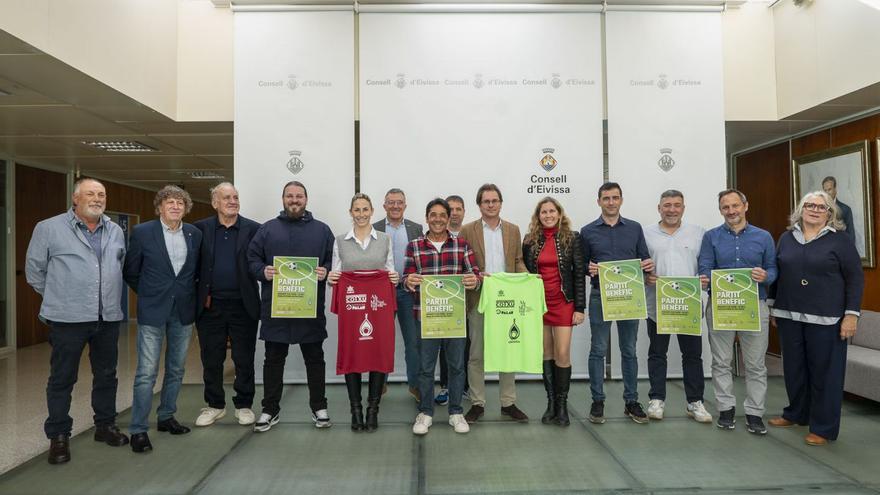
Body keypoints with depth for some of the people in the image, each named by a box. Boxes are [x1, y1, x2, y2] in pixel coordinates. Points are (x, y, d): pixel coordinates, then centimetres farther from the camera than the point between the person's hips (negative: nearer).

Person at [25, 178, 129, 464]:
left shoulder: (115, 231, 10)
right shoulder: (49, 228, -2)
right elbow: (34, 269, 4)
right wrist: (58, 297, 8)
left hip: (108, 317, 4)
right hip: (68, 319, -4)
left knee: (106, 375, 13)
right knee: (62, 378, 5)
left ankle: (105, 425, 28)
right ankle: (58, 436, 18)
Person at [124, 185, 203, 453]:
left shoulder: (195, 234, 3)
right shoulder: (142, 232, -5)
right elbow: (130, 272, 3)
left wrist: (185, 292, 9)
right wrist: (149, 293, 7)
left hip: (183, 311, 4)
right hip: (153, 311, -4)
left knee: (176, 369, 13)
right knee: (147, 372, -4)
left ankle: (166, 418, 28)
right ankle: (138, 429, 6)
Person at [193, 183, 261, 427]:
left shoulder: (253, 229, 1)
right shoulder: (200, 229, 4)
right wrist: (201, 295, 0)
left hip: (243, 305, -1)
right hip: (210, 306, 1)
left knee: (244, 359, 7)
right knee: (211, 359, 11)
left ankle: (244, 405, 22)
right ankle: (215, 405, 27)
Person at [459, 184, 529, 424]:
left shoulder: (513, 230, 11)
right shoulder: (467, 231, 2)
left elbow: (518, 261, 11)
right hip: (478, 300, -2)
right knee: (476, 354, 5)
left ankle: (508, 403, 20)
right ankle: (477, 403, 16)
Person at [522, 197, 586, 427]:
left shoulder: (572, 238, 0)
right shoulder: (530, 240, 6)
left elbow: (579, 273, -1)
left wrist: (580, 308, -5)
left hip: (563, 302, -2)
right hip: (538, 302, 2)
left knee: (562, 354, -5)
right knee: (546, 353, 7)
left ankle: (562, 404, 10)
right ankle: (551, 402, 18)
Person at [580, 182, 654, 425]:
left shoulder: (634, 228, 8)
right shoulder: (588, 231, 4)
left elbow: (644, 259, 11)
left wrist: (649, 265, -11)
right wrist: (589, 269, -15)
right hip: (600, 296, -1)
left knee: (629, 350, 9)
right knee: (598, 350, 3)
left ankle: (631, 401, 20)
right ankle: (597, 401, 13)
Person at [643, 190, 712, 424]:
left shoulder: (698, 233, 8)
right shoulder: (646, 233, 4)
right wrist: (645, 277, -13)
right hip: (657, 305, -1)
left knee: (693, 354, 7)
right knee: (657, 354, 9)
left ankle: (695, 402, 20)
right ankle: (657, 400, 19)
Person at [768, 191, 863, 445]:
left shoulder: (839, 240, -2)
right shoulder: (786, 238, 9)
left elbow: (855, 278, -4)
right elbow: (776, 274, 14)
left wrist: (851, 314, -10)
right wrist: (773, 307, 13)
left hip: (825, 318, -4)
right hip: (789, 316, 4)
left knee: (824, 371, 3)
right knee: (794, 368, 13)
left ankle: (823, 428, 14)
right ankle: (796, 413, 31)